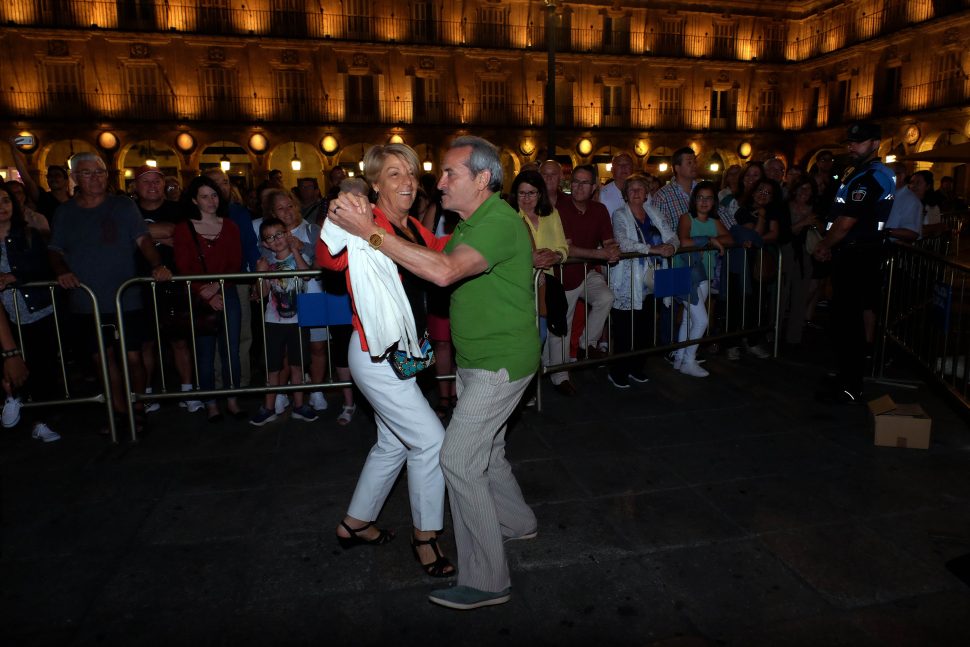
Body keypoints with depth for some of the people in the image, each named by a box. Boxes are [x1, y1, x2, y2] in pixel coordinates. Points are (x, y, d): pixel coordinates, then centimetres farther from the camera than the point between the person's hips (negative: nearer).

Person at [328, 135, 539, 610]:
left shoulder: (500, 223, -22)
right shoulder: (472, 223, 12)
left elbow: (445, 272, -37)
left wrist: (371, 231, -35)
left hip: (499, 363, -10)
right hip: (477, 359, 10)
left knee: (458, 459, -9)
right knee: (484, 449, 22)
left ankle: (485, 580, 4)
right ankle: (516, 522, 45)